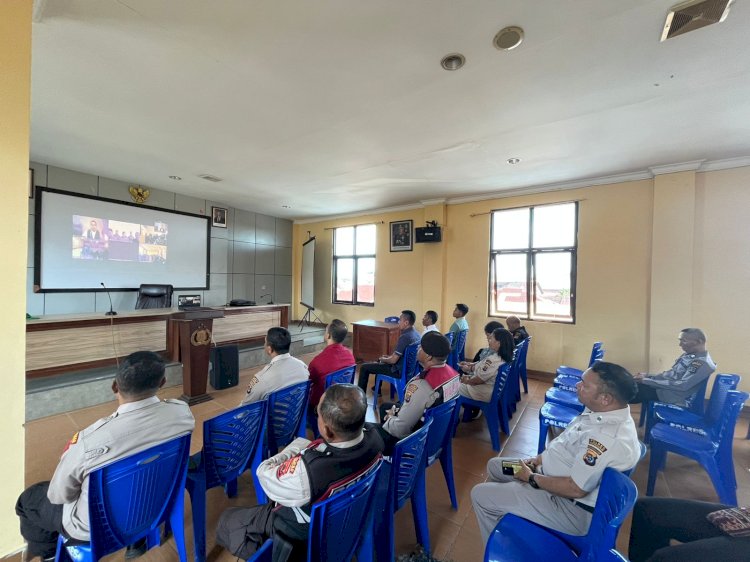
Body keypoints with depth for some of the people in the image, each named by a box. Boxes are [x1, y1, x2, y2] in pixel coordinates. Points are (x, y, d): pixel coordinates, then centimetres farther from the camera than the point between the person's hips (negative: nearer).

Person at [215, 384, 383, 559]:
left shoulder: (308, 470, -44)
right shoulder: (374, 439, -27)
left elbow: (264, 473, -22)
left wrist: (296, 448, -11)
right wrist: (310, 449, -9)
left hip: (302, 533, -5)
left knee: (227, 520, 13)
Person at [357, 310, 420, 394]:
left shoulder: (404, 337, -28)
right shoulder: (416, 334, 1)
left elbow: (393, 360, -25)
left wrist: (383, 359, -4)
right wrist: (389, 356, 11)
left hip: (399, 370, -9)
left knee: (364, 367, 0)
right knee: (380, 360, 32)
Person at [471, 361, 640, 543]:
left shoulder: (609, 438, -34)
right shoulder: (605, 412, -3)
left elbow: (575, 489, -29)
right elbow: (567, 444, 10)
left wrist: (531, 478, -14)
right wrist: (539, 459, 3)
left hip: (570, 508, -9)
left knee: (480, 494, -5)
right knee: (494, 465, 19)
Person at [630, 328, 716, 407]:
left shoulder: (703, 363, -16)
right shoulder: (688, 355, 11)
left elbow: (682, 386, -24)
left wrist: (646, 380, -25)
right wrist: (648, 376, 2)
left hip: (674, 397, -8)